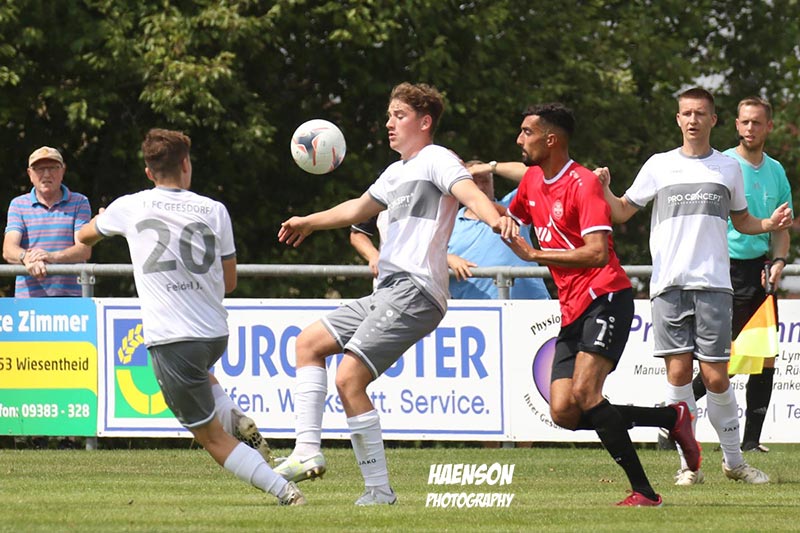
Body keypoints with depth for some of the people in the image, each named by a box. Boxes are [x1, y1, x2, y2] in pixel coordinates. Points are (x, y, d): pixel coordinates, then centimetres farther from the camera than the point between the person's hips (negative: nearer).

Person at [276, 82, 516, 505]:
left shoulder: (436, 160, -4)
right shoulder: (397, 172, 26)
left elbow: (468, 192, -24)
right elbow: (360, 209, 44)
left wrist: (494, 218, -46)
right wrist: (308, 223, 56)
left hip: (415, 292, -10)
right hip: (388, 293, 10)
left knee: (349, 379, -18)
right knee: (309, 342, 12)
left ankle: (379, 491, -15)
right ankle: (307, 451, 1)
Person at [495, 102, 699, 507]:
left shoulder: (583, 184, -12)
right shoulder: (532, 180, 13)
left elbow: (597, 253, -22)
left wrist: (537, 255, -17)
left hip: (605, 299, -8)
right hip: (572, 310, 8)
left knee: (584, 395, -24)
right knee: (564, 413, -5)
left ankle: (643, 492, -18)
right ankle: (672, 417, 9)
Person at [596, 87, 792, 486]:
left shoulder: (729, 168, 12)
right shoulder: (660, 166, 9)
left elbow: (741, 221, 22)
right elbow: (622, 212, 12)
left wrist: (770, 224, 3)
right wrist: (604, 190, -8)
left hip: (713, 284, 0)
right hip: (669, 284, 0)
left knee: (715, 377, -5)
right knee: (678, 371, -6)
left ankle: (733, 460, 11)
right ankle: (688, 463, 2)